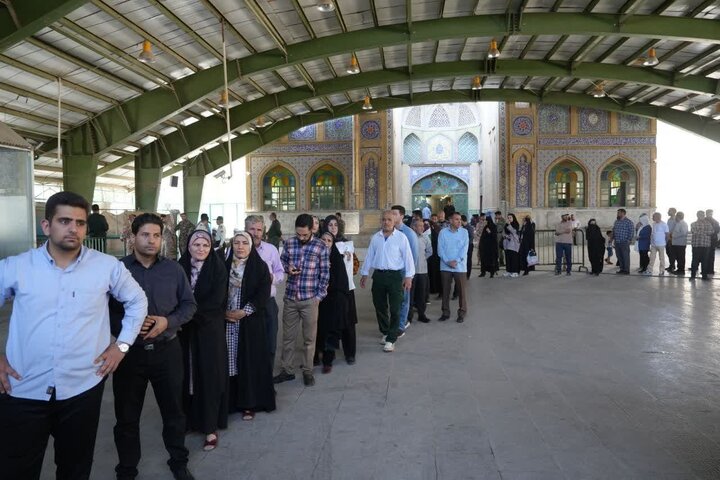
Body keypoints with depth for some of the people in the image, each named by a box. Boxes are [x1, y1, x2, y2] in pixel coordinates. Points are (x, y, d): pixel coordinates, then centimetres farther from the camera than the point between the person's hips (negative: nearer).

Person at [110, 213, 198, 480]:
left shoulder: (174, 269, 1)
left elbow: (189, 304, 4)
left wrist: (168, 321, -13)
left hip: (167, 350, 2)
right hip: (130, 352, -1)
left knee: (173, 410, 14)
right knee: (127, 416, 13)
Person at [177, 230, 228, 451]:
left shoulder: (218, 268, -5)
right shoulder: (180, 267, 3)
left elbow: (216, 300, -13)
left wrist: (191, 314, -18)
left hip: (209, 329, -3)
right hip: (184, 329, 3)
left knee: (209, 375, 1)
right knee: (186, 374, 7)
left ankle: (210, 426, 10)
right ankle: (188, 419, 23)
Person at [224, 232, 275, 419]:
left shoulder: (260, 267, -1)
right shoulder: (225, 266, 8)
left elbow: (263, 293, -9)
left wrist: (245, 311, -17)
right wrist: (222, 311, -9)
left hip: (251, 322, -2)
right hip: (227, 321, 2)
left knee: (250, 361, 0)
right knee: (229, 361, 4)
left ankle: (249, 403, 10)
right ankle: (230, 401, 15)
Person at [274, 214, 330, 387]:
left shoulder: (321, 247, -6)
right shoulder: (289, 243, 3)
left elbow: (325, 274, -2)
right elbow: (281, 262, 16)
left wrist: (319, 296, -6)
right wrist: (288, 268, -6)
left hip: (310, 299, -3)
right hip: (290, 298, 3)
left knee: (309, 338, 8)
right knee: (288, 336, 12)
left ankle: (307, 371, 22)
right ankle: (287, 370, 25)